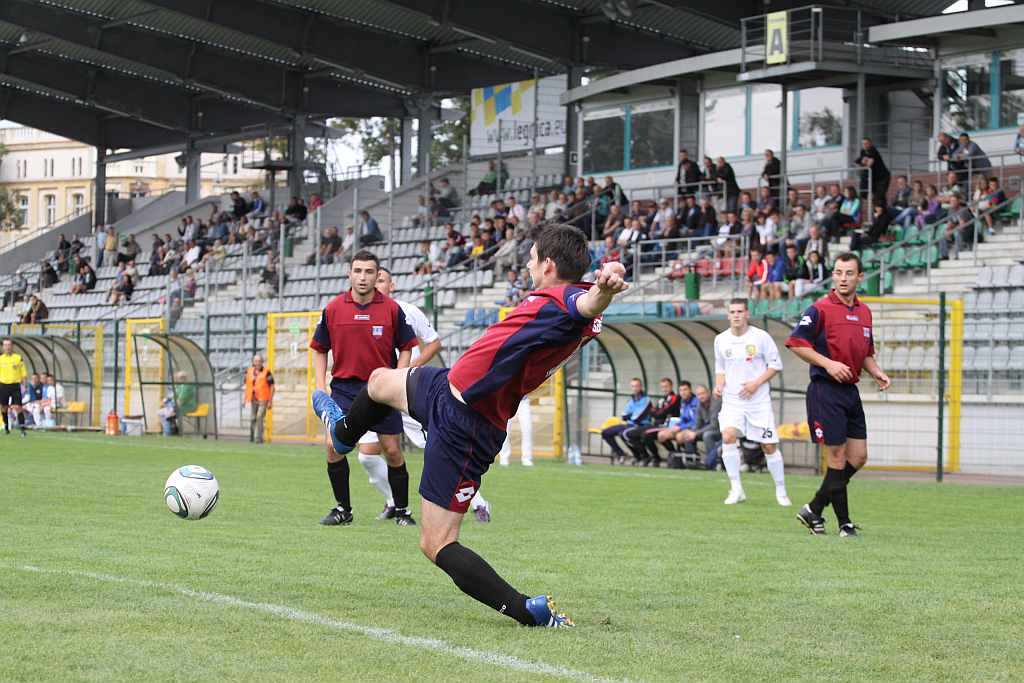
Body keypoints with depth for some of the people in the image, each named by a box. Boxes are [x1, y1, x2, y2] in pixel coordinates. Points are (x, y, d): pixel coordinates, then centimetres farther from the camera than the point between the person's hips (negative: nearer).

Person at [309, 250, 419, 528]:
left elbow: (406, 347, 6)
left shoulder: (392, 309, -2)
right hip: (344, 388, 1)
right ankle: (342, 508, 4)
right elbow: (319, 349, 9)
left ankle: (402, 510, 15)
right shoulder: (333, 308, 1)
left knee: (392, 451, 0)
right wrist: (321, 387, 0)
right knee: (333, 446, -11)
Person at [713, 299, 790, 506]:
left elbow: (775, 365, 0)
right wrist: (719, 385, -1)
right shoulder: (721, 340, 5)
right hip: (731, 400, 2)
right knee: (728, 435, -23)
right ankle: (736, 489, -15)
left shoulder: (760, 337, -4)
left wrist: (756, 383, -12)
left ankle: (780, 490, 19)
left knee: (769, 446, 0)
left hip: (759, 400, -1)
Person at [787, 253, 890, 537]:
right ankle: (844, 523, 3)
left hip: (850, 391, 8)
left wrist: (877, 372, 5)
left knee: (858, 457, 6)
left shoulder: (864, 311, 13)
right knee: (837, 458, -6)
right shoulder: (820, 309, -8)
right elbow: (795, 343, -12)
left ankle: (814, 510, 17)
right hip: (825, 389, -8)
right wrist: (828, 364, -20)